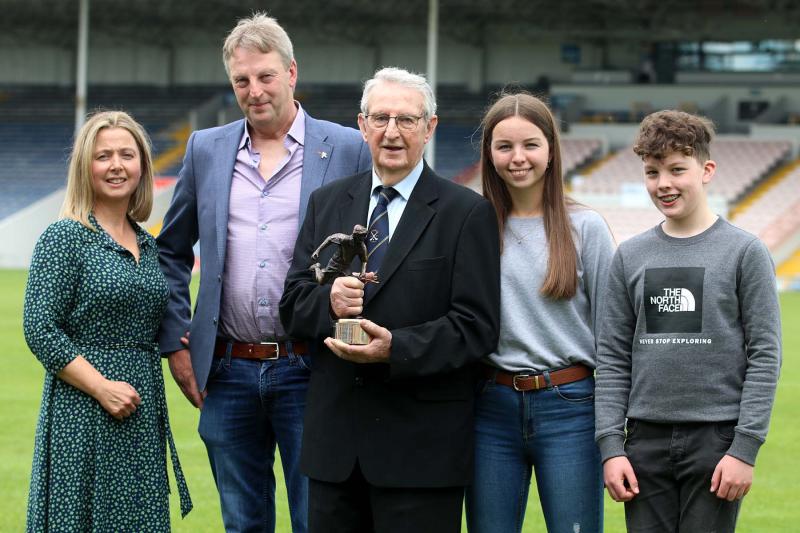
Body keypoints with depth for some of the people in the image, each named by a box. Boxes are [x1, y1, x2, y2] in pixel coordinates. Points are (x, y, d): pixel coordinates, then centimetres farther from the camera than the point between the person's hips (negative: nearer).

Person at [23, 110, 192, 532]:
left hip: (143, 413, 6)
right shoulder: (64, 237, -6)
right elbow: (40, 329, -13)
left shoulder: (148, 247, 13)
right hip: (81, 412, -6)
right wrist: (101, 387, -18)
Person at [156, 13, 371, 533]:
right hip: (229, 373, 3)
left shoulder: (348, 150, -2)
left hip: (308, 371, -3)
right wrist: (175, 342, 9)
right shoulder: (207, 149, 9)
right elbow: (172, 251, 16)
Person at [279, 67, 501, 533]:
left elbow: (476, 327, -9)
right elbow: (293, 303, 9)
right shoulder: (327, 204, 13)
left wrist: (395, 349, -21)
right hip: (335, 441, 4)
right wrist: (328, 302, -13)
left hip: (420, 446, -4)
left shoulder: (468, 213, -2)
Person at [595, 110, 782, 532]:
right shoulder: (630, 257, 9)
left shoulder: (744, 252, -1)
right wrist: (611, 446, 0)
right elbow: (613, 359, 8)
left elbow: (765, 355, -4)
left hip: (717, 439, -3)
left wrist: (745, 448, -10)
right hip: (647, 441, 3)